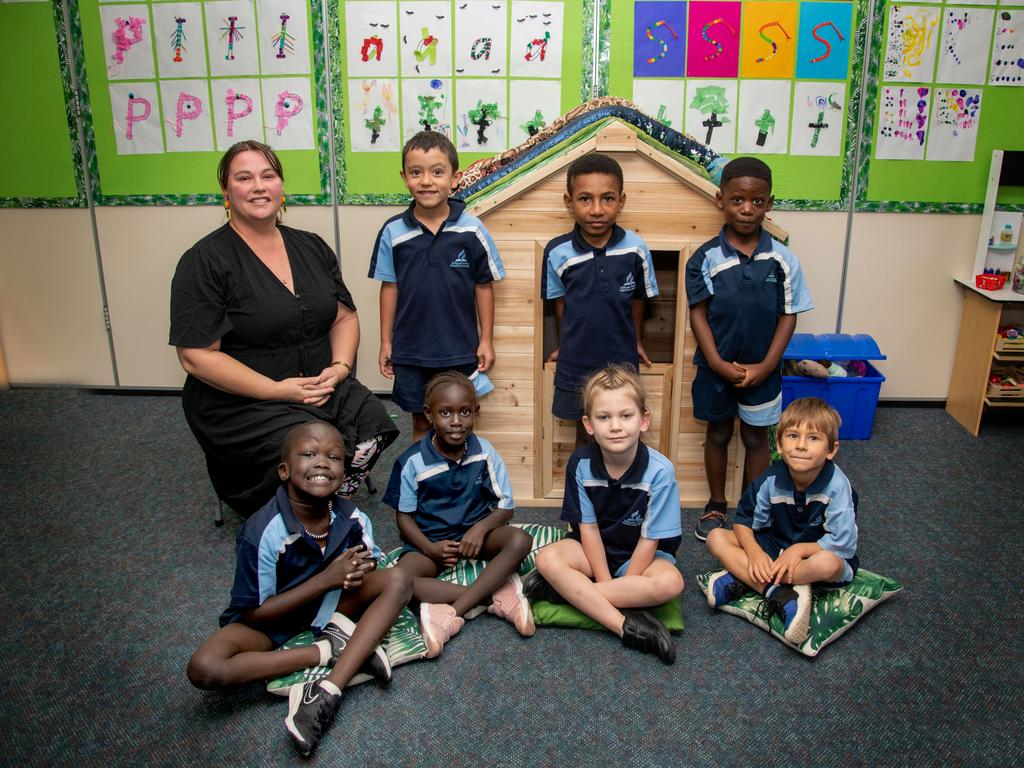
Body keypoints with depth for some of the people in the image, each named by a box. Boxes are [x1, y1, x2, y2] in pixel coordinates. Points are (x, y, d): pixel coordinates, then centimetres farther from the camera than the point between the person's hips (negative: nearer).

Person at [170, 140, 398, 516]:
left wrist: (340, 366, -6)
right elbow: (197, 356, -13)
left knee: (373, 424, -22)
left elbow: (345, 316, 15)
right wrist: (276, 390, -17)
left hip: (321, 385, 5)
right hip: (240, 401, -5)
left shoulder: (311, 247, 10)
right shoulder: (205, 262, -7)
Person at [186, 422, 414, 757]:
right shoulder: (264, 532, -27)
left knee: (398, 580, -18)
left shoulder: (353, 519, -16)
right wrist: (325, 579, -27)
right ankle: (330, 649, -18)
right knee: (205, 668, -30)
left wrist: (360, 572, -24)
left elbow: (369, 563, 2)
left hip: (330, 604, 4)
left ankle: (329, 691, -27)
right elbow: (253, 614, -20)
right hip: (270, 619, -3)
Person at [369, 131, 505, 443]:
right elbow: (389, 287, 2)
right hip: (410, 351, 1)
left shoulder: (472, 230, -9)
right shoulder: (393, 232, -6)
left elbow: (484, 286, -1)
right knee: (421, 421, 16)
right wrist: (386, 342, 4)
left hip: (460, 350, -1)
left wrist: (486, 341, 0)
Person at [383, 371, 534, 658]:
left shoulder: (485, 452, -8)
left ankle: (451, 614, -31)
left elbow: (506, 506, -2)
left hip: (475, 533, 1)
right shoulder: (413, 462, -12)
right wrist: (429, 548, -20)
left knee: (520, 540, -29)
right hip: (431, 541, -1)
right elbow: (404, 517, -2)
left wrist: (481, 528, -22)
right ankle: (498, 596, -29)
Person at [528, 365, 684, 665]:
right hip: (594, 550, 2)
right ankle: (627, 626, -28)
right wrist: (608, 585, -16)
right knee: (547, 558, -26)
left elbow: (650, 539, -17)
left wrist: (625, 584, -17)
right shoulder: (581, 464, -16)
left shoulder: (659, 471, -22)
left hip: (641, 555, -1)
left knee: (670, 583, -32)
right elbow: (588, 528, -11)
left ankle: (563, 589, -25)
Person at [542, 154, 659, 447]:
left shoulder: (635, 249, -13)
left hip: (622, 360, 0)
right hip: (576, 362, 0)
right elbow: (560, 302, 2)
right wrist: (564, 345, 9)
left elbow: (638, 298, 3)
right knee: (584, 433, 17)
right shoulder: (557, 252, -13)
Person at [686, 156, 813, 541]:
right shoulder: (705, 258, -9)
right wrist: (718, 363, -15)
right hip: (716, 368, 0)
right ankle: (716, 505, 34)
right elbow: (698, 314, -7)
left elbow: (788, 316, -4)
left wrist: (766, 366, -12)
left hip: (762, 370, 0)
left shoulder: (782, 259, -7)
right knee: (718, 434, 16)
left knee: (756, 438, 13)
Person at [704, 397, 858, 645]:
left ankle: (740, 579, -28)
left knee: (828, 563, -41)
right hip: (775, 548, 4)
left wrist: (798, 549, -22)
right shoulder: (772, 479, -14)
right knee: (716, 537, -15)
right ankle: (781, 595, -29)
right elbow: (744, 520, -4)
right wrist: (754, 552, -22)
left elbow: (843, 545, -24)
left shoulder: (836, 485, -23)